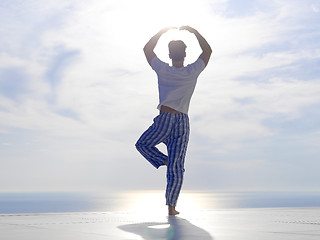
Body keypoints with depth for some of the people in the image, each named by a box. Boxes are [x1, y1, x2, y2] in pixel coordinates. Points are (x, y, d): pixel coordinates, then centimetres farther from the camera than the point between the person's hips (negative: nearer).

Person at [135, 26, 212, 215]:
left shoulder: (163, 70, -2)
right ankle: (171, 206, 0)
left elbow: (147, 49, 14)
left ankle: (164, 161, 4)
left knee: (142, 145, 25)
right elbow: (208, 51, 15)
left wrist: (163, 32, 18)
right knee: (177, 167, 1)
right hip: (182, 123, 1)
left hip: (164, 120, -1)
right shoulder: (192, 72, -1)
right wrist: (193, 31, 16)